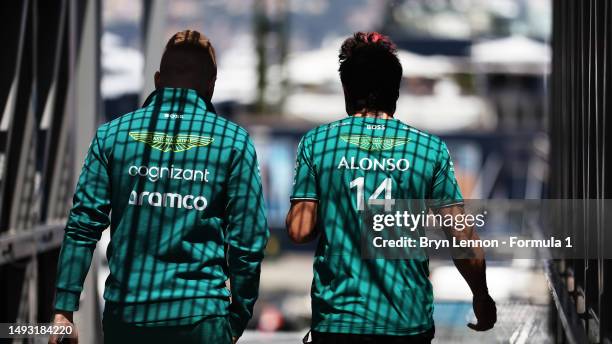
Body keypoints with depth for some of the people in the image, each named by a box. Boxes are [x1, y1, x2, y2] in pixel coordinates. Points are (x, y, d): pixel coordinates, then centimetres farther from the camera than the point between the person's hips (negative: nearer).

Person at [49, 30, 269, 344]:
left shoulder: (112, 134, 5)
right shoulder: (233, 141, 1)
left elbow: (82, 227, 0)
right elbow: (248, 241, -2)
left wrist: (63, 310, 1)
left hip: (124, 315, 2)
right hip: (200, 316, -2)